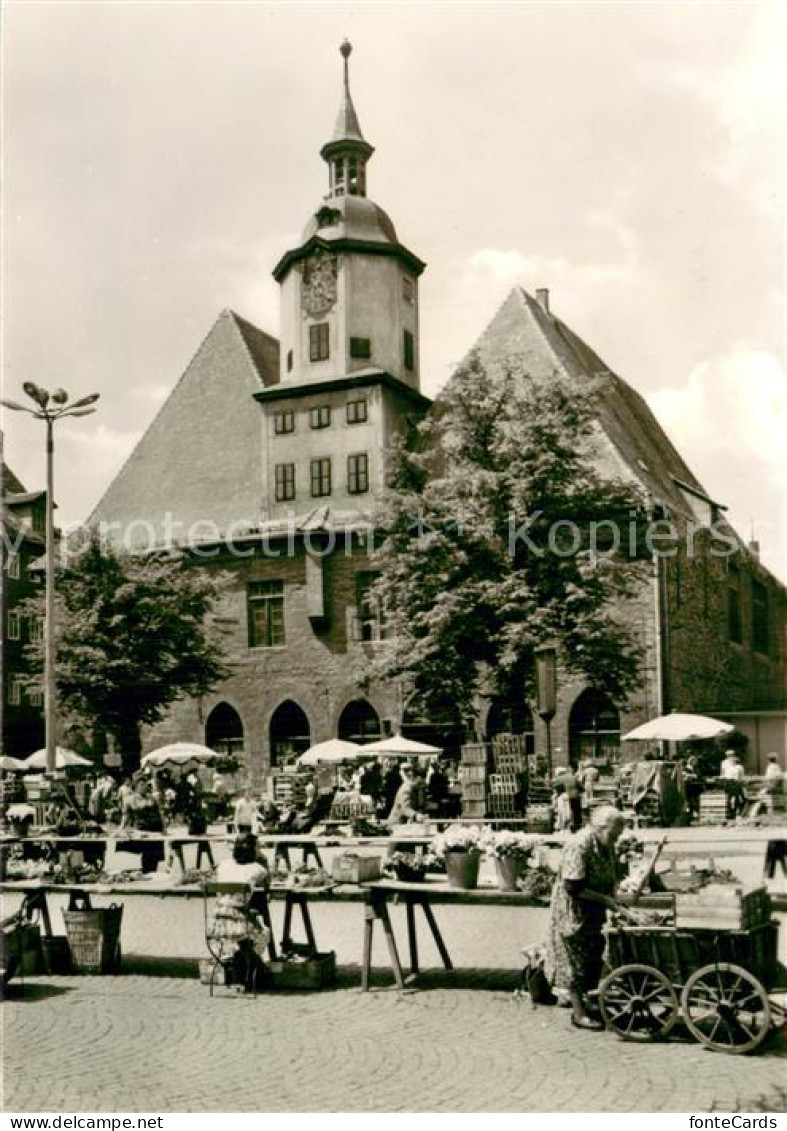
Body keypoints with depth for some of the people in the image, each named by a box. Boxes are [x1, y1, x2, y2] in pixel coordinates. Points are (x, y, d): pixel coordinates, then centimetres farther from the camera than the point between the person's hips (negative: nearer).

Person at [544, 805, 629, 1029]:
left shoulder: (606, 846, 2)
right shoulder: (579, 846, -26)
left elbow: (612, 875, 16)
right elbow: (573, 887, -27)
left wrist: (613, 898, -2)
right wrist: (604, 899, -22)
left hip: (594, 913, 8)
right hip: (572, 912, -8)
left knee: (594, 958, 13)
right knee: (577, 961, -1)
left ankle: (582, 1002, 27)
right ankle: (579, 1013, 7)